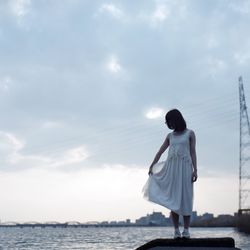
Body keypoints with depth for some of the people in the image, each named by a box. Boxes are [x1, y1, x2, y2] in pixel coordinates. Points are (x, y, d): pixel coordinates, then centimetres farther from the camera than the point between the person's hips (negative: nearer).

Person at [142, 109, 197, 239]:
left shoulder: (190, 133, 8)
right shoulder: (170, 136, 17)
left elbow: (193, 152, 1)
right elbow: (160, 152, 16)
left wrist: (195, 170, -9)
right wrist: (152, 167, 9)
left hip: (185, 168, -3)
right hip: (171, 168, 3)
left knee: (185, 198, -6)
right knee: (173, 199, -3)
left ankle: (186, 230, -3)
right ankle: (176, 230, -2)